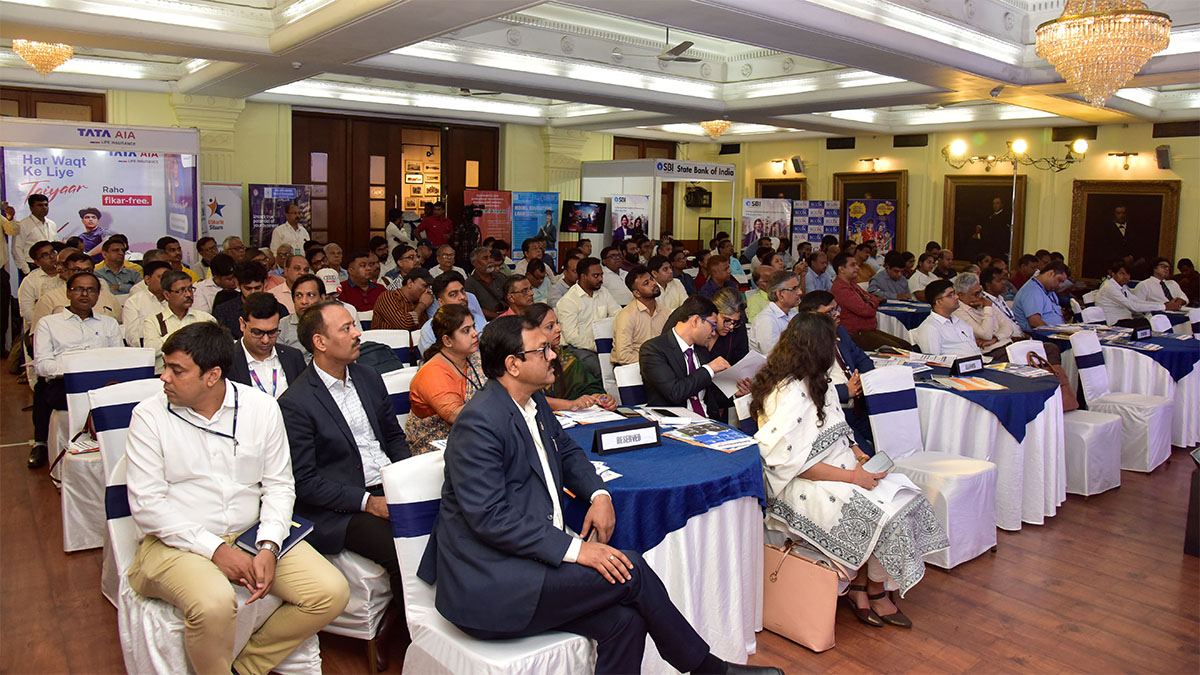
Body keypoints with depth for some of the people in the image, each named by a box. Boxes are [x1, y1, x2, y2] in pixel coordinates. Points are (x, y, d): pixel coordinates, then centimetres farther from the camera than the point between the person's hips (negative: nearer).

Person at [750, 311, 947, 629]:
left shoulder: (813, 383, 10)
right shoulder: (791, 394, -22)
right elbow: (793, 462, -24)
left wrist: (852, 450, 0)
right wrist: (852, 476, -20)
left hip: (831, 472, 10)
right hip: (801, 488, -10)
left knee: (904, 493, -6)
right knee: (885, 515, -18)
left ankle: (859, 588, 0)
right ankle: (876, 593, 6)